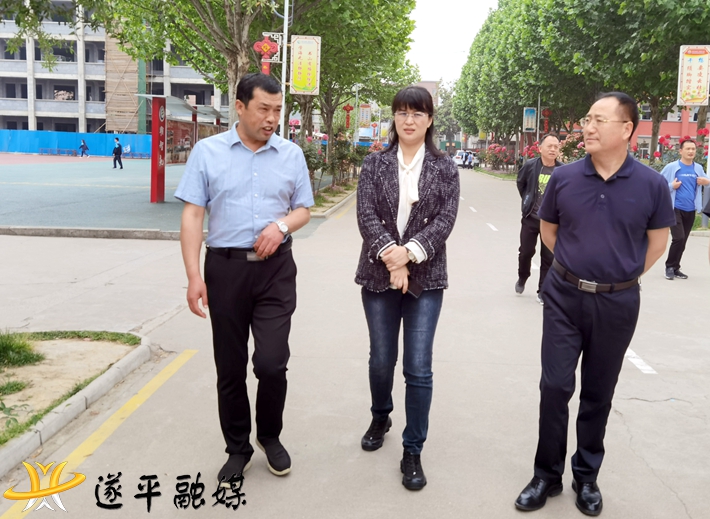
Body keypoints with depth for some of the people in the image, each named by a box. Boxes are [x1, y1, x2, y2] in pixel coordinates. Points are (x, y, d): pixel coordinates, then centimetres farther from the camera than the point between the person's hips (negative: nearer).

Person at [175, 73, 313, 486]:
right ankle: (238, 448, 29)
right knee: (230, 367, 9)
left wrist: (282, 225, -11)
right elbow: (193, 215, -2)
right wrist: (194, 276, -9)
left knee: (272, 362, -7)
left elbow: (304, 209, 12)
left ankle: (271, 436, 23)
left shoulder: (292, 154, 6)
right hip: (225, 267, 0)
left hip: (276, 269, 0)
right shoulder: (207, 152, 1)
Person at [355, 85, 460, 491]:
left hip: (426, 278, -1)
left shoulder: (445, 168, 3)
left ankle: (413, 452, 12)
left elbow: (446, 220, -7)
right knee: (381, 359, 13)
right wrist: (390, 256, -19)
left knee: (419, 368, -2)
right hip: (379, 274, 1)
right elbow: (366, 215, -6)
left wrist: (409, 252, -20)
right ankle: (380, 418, 42)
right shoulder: (375, 164, 4)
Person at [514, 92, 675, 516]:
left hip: (618, 303, 0)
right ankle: (547, 475, 18)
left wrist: (623, 277, 7)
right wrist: (576, 266, 9)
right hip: (565, 297, 1)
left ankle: (587, 477, 29)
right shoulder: (564, 178, -5)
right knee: (556, 386, 2)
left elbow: (658, 241, 5)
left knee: (598, 392, 12)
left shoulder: (651, 183, -8)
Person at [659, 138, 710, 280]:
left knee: (683, 241, 9)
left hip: (690, 211, 5)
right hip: (676, 209, -5)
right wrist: (672, 186, -15)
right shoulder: (672, 167, -6)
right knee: (678, 238, -15)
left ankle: (675, 268, 21)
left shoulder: (698, 168, 7)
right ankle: (670, 266, 2)